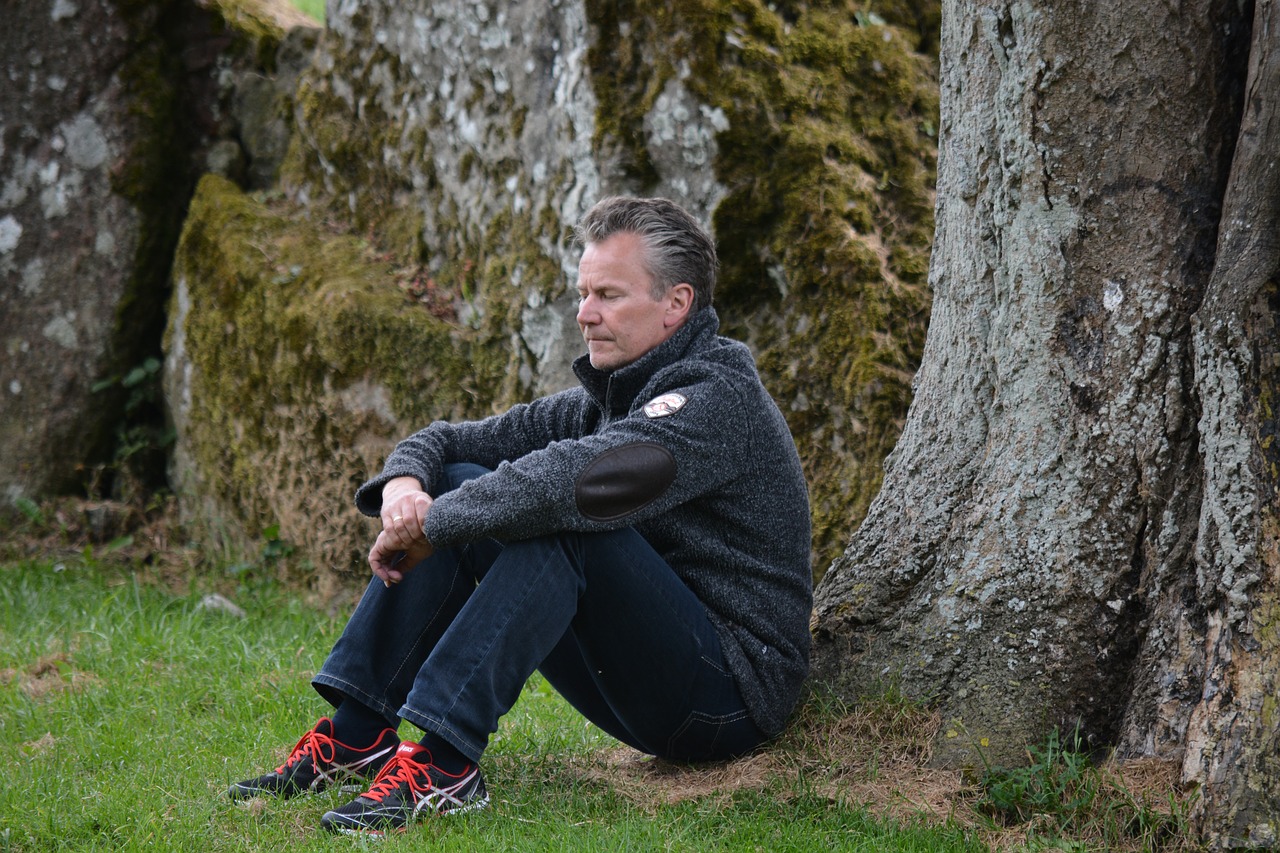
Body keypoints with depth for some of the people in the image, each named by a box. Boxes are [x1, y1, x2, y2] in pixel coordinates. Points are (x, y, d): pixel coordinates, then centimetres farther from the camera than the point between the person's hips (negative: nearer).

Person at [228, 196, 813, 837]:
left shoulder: (718, 397, -16)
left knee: (559, 517, -30)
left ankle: (444, 760, -32)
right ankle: (357, 734, -6)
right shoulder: (602, 399, 11)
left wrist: (428, 530, -23)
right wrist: (404, 483, -12)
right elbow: (445, 440, 13)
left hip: (732, 698, -8)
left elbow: (575, 476, -33)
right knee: (457, 485, 1)